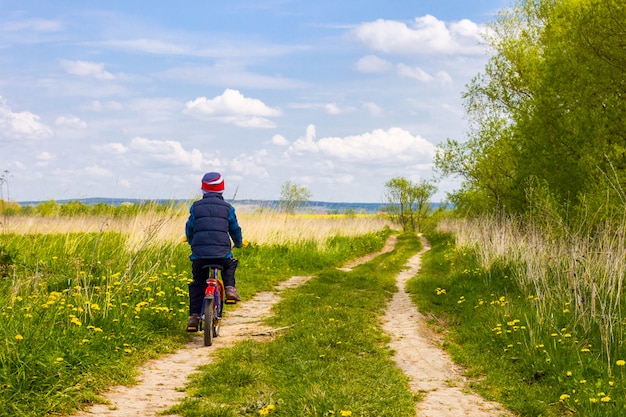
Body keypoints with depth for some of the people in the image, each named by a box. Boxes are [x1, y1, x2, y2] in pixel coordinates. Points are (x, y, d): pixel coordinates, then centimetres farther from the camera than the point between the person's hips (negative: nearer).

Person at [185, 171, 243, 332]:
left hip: (199, 253, 1)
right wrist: (238, 243, 39)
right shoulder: (227, 208, 9)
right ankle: (229, 287, 7)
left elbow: (189, 229, 18)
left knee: (197, 284, 15)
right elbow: (235, 230, 17)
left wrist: (192, 242, 39)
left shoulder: (196, 207, 10)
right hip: (222, 252, -1)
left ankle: (194, 316, 8)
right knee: (230, 265, 32)